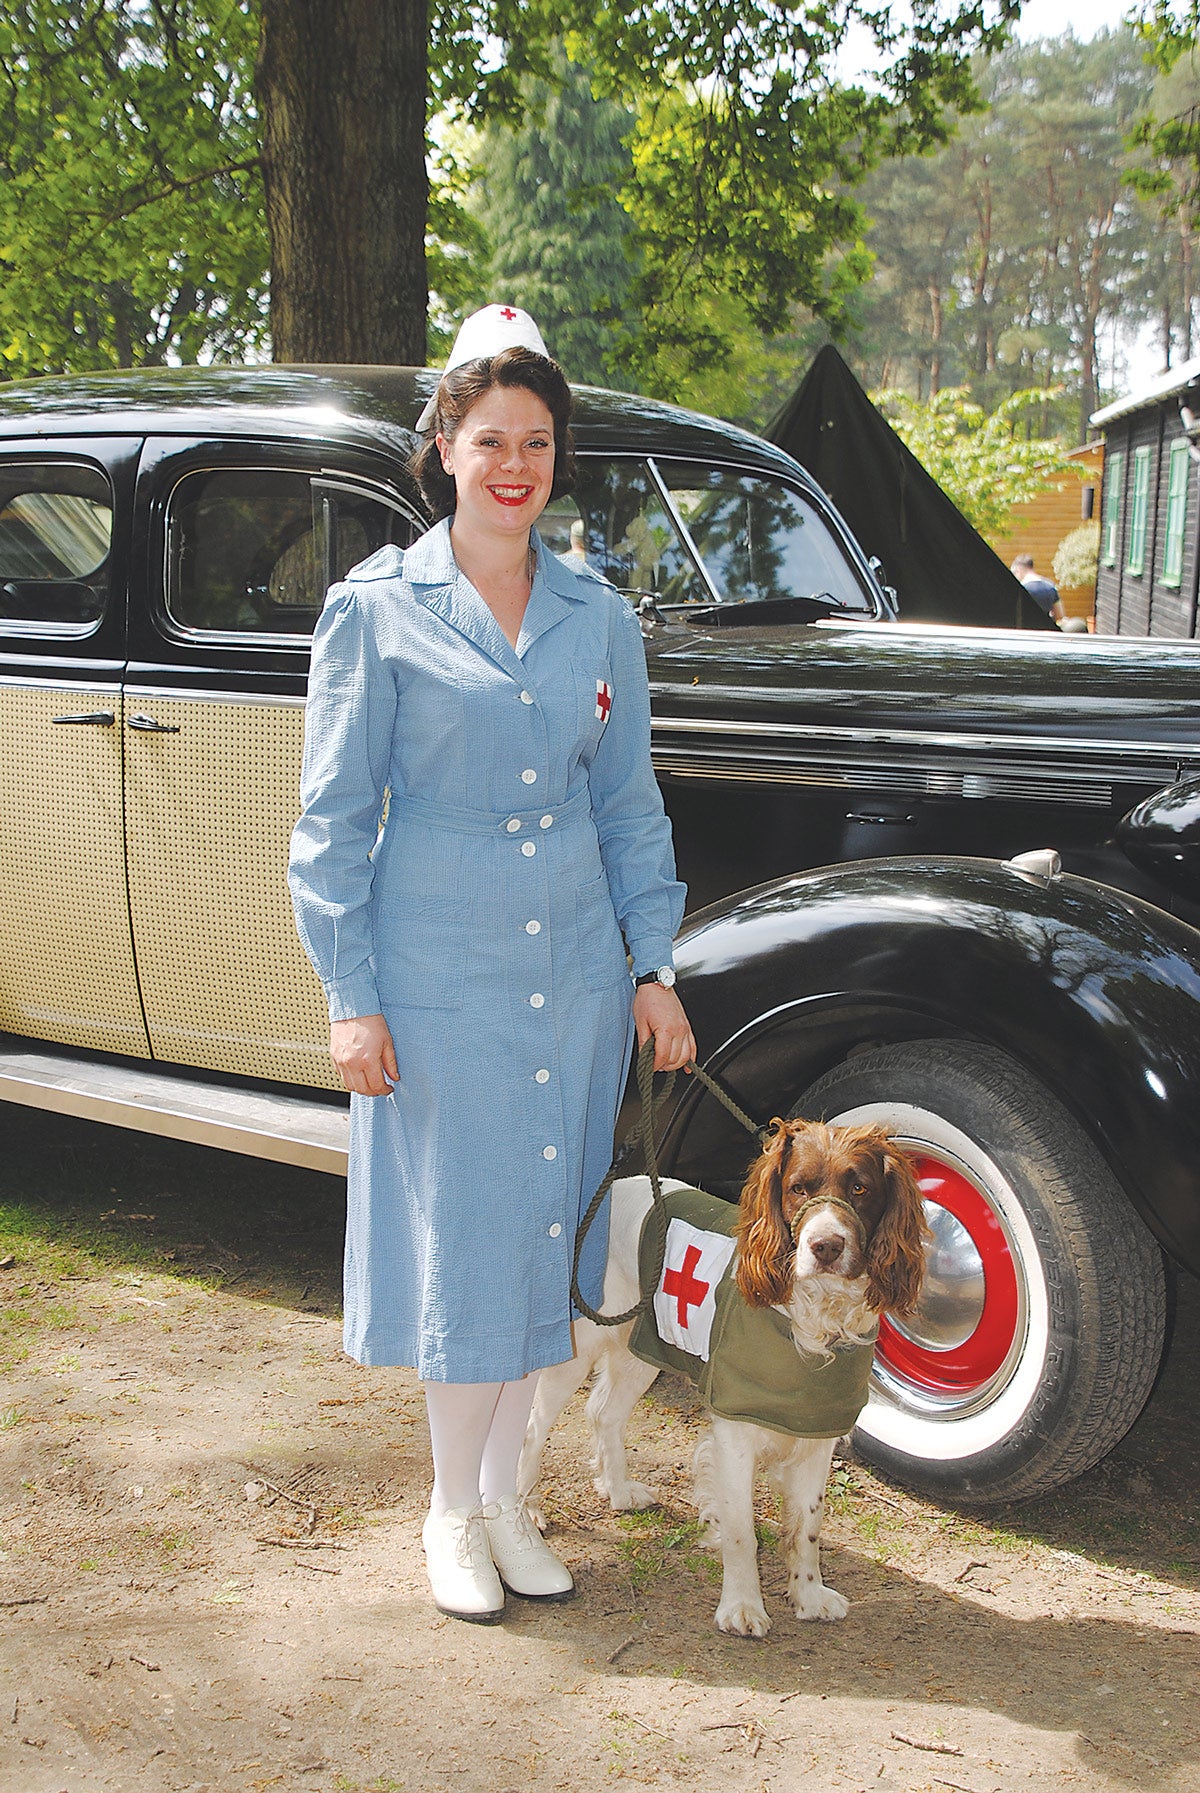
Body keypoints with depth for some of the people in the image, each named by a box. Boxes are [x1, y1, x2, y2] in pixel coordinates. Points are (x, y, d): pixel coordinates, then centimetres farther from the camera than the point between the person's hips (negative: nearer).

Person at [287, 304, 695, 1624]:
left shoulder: (598, 616, 7)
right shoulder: (376, 608, -4)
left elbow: (629, 806, 12)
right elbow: (333, 817, -3)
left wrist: (654, 968, 7)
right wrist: (350, 998, -8)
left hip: (575, 969, 4)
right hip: (436, 966, -4)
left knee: (547, 1224, 9)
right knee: (458, 1233, 3)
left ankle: (504, 1494, 27)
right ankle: (452, 1513, 23)